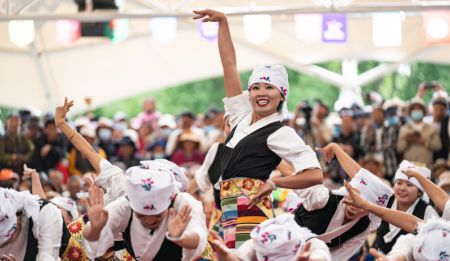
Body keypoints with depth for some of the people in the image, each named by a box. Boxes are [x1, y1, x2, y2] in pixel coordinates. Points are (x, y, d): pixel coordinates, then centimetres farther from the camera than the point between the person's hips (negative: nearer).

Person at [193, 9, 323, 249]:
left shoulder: (280, 133, -2)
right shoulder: (242, 117, 17)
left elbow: (315, 175, -9)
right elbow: (229, 65, 20)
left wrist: (273, 183, -9)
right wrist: (222, 22, 20)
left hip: (251, 212, -7)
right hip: (231, 216, 7)